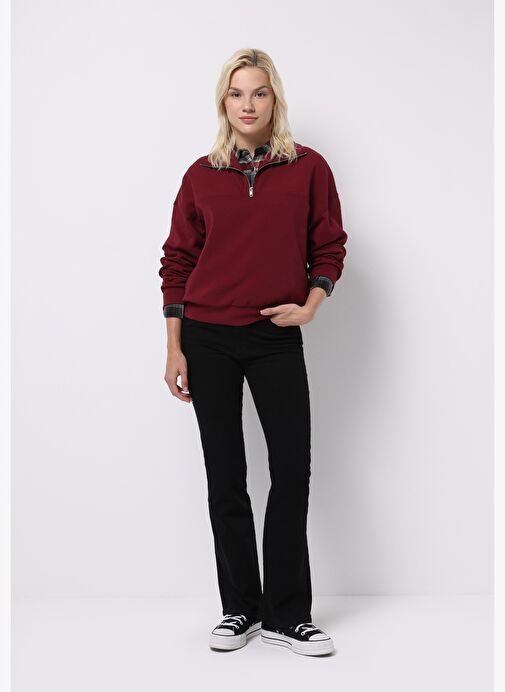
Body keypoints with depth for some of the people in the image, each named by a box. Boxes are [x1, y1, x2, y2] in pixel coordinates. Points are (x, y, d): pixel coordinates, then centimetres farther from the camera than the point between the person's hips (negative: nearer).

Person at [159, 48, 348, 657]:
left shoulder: (309, 168, 2)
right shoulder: (202, 175, 4)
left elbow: (329, 247, 8)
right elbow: (177, 262, 6)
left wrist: (309, 305, -8)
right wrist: (174, 349, 2)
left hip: (277, 339, 0)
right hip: (207, 338, 1)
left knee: (292, 469, -3)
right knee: (225, 476, 6)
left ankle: (287, 615, 11)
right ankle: (240, 608, 20)